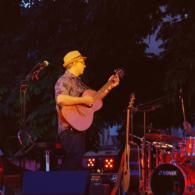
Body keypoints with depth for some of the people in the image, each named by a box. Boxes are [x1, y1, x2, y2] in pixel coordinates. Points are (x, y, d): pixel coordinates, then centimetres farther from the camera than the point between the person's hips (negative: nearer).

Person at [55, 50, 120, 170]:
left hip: (79, 128, 10)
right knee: (77, 161, -18)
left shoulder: (79, 82, 21)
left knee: (72, 163, 9)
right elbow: (60, 99, -27)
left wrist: (110, 86, 21)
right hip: (70, 129, -10)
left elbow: (94, 97, 27)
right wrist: (83, 100, -21)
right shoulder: (64, 80, -9)